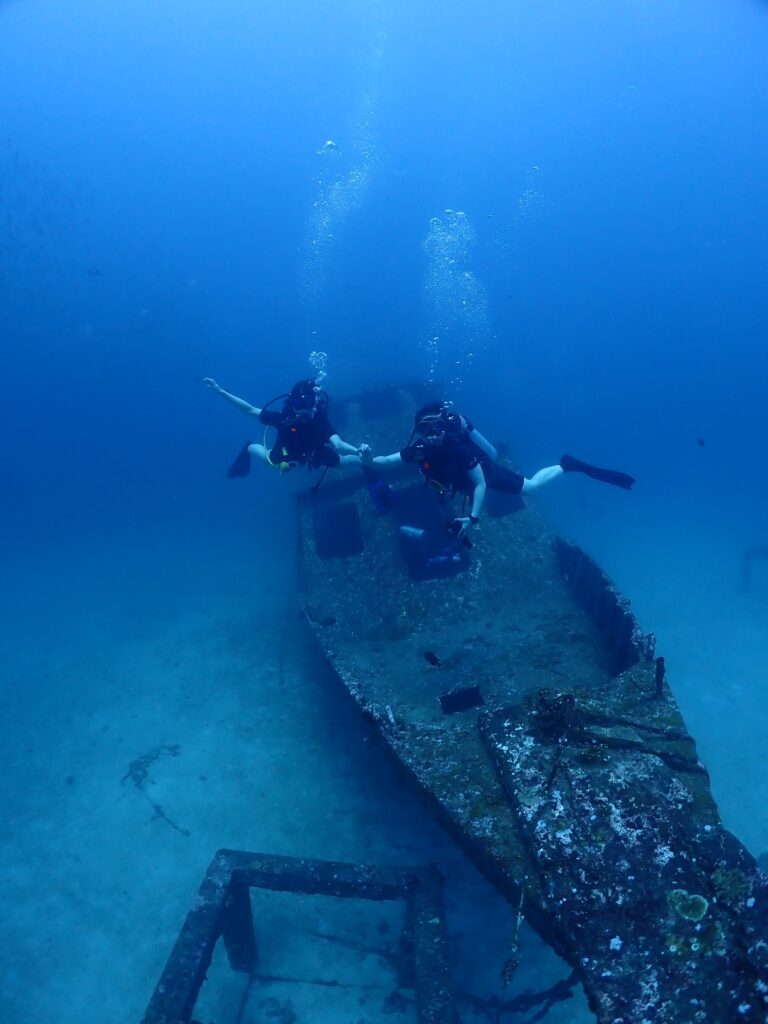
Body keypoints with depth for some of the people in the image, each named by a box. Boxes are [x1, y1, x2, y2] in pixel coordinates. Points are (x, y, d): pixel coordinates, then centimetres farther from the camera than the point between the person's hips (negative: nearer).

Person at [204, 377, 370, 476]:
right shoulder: (284, 417, -40)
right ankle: (249, 447, 53)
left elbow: (338, 444, -56)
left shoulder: (320, 419, -42)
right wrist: (220, 391, -35)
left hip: (316, 453, 0)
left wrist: (359, 450, -78)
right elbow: (250, 410, -31)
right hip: (288, 453, 0)